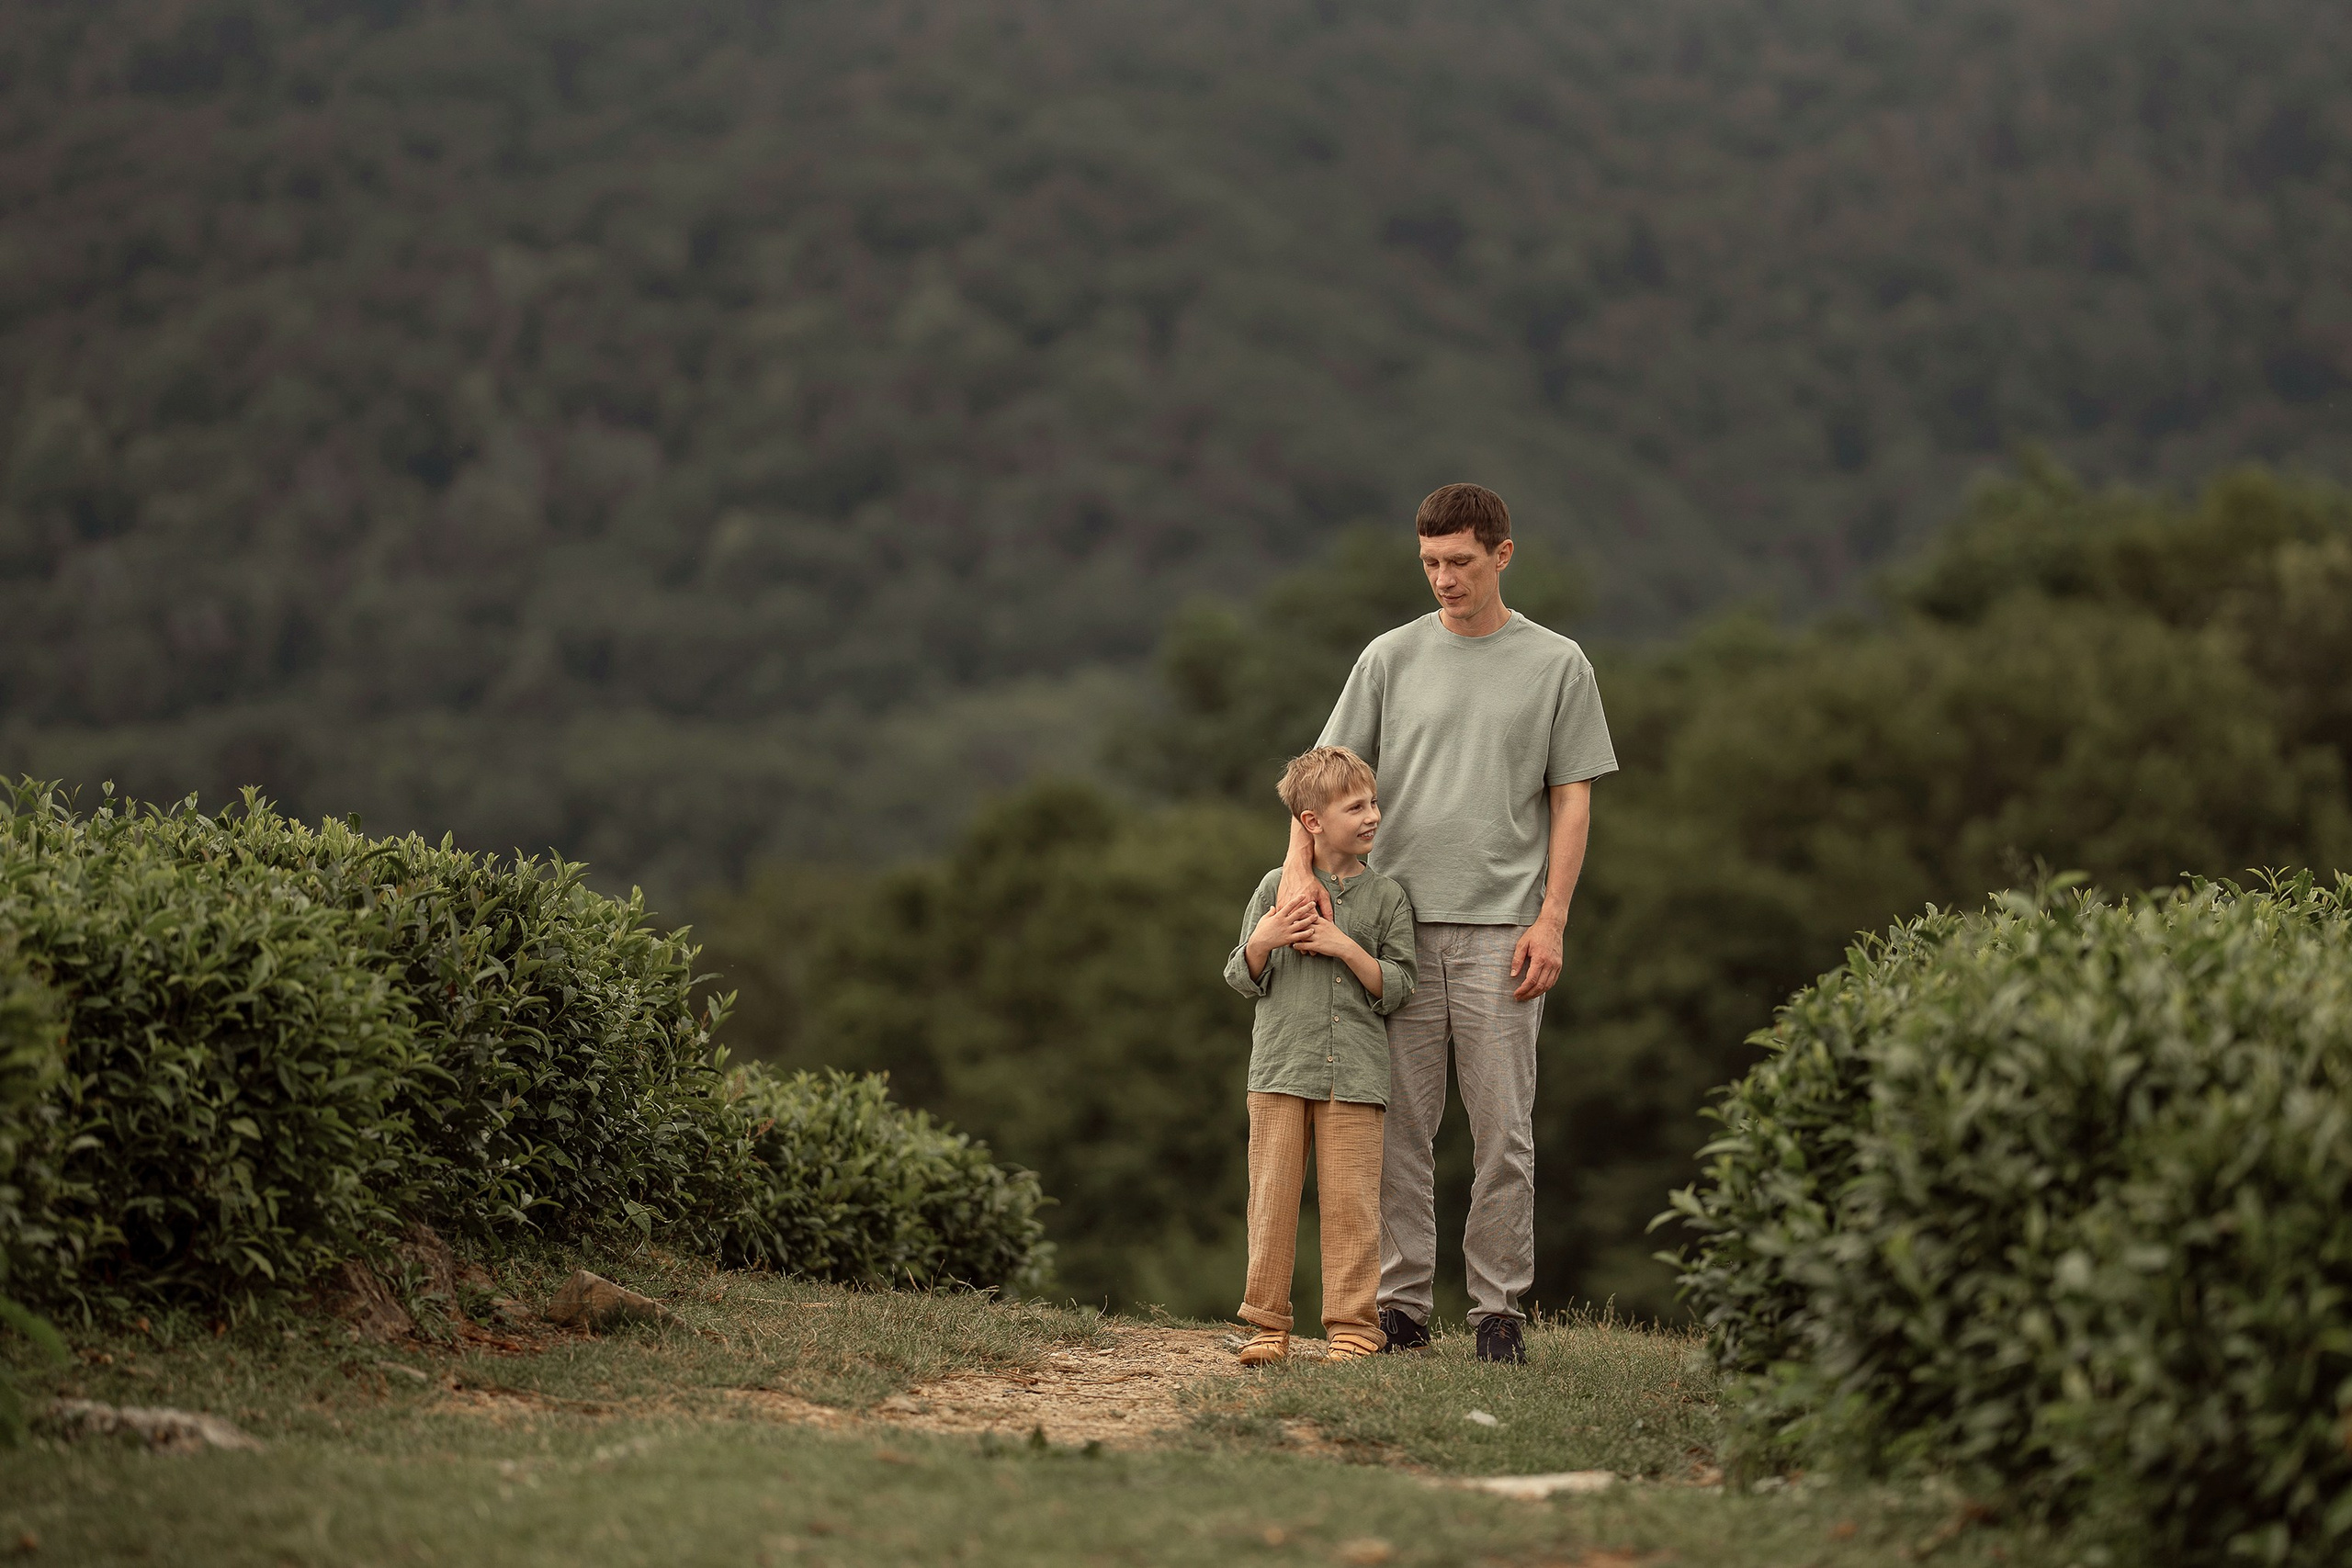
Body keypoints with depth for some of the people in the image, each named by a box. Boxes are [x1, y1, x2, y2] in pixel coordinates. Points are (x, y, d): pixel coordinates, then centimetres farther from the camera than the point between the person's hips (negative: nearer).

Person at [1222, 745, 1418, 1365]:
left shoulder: (1385, 897, 6)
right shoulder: (1277, 887, 5)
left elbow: (1396, 988, 2)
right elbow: (1243, 979, 9)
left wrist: (1346, 948, -12)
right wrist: (1263, 940, -11)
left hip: (1356, 1075, 0)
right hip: (1281, 1069, 0)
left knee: (1351, 1204, -3)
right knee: (1273, 1197, 1)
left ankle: (1352, 1326, 3)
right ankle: (1268, 1323, 7)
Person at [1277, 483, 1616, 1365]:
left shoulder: (1557, 665, 6)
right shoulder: (1393, 657, 9)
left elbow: (1572, 801, 5)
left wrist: (1550, 920, -4)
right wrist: (1300, 865, -10)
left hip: (1500, 929, -2)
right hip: (1399, 924, 2)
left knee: (1502, 1132, -1)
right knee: (1398, 1126, 3)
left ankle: (1499, 1307, 6)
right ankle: (1401, 1306, 9)